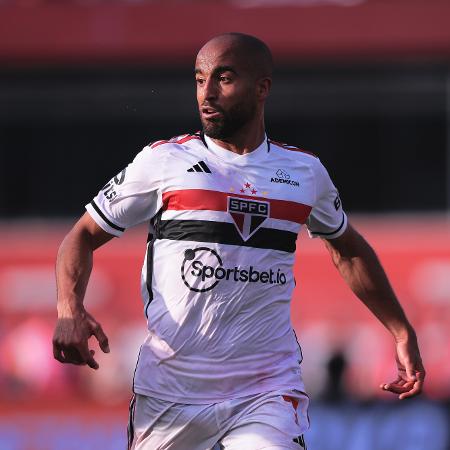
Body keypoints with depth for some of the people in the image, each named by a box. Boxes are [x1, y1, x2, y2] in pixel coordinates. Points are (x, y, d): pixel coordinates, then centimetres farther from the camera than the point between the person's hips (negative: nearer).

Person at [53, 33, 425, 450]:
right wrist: (70, 311, -14)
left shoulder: (305, 172, 9)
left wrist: (402, 333, 23)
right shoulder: (163, 161, 1)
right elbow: (84, 235, 5)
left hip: (268, 393, 1)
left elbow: (347, 248, 26)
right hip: (169, 392, 0)